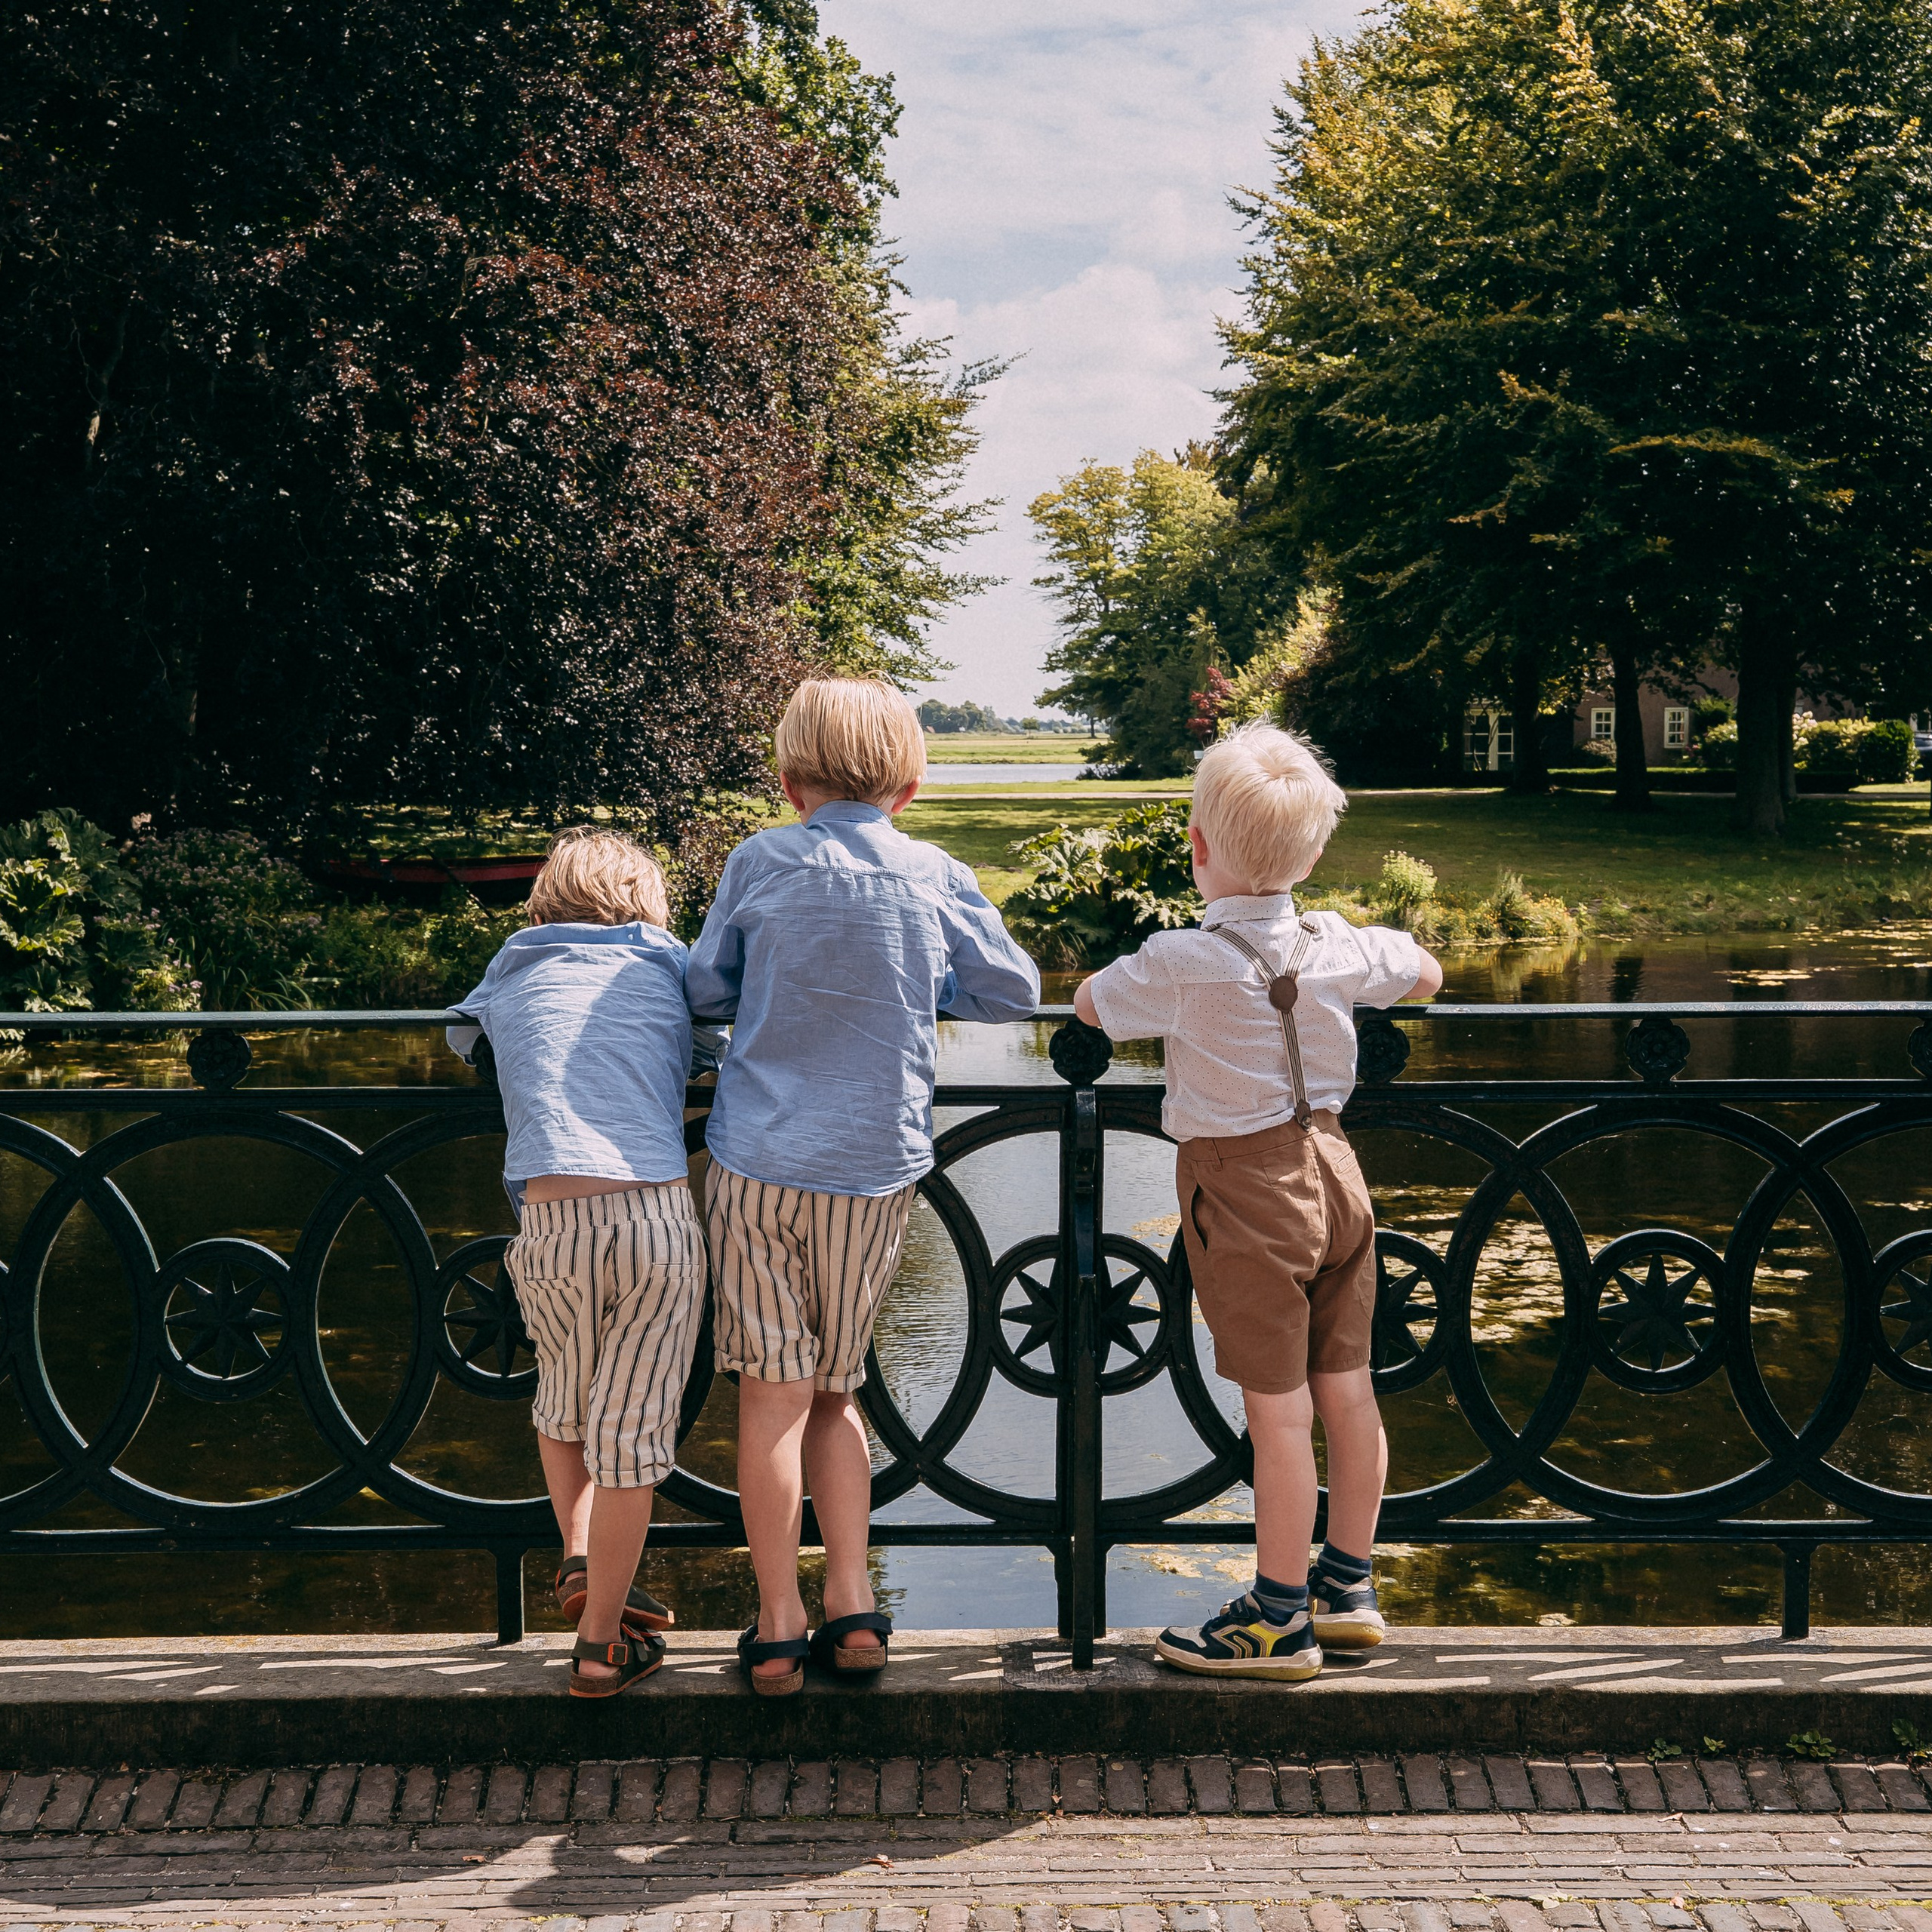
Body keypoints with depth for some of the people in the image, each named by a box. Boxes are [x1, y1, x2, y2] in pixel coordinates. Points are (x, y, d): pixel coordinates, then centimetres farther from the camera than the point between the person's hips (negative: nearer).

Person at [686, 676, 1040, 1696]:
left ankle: (779, 1626, 6)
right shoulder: (937, 879, -1)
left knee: (775, 1394, 3)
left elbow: (705, 989, 5)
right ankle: (853, 1605, 11)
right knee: (833, 1391, 16)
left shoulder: (760, 862, -3)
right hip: (878, 1171, 2)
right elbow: (1015, 991, 8)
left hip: (759, 1162, -1)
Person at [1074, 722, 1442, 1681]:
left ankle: (1279, 1618, 11)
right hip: (1330, 1165, 6)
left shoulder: (1182, 964, -17)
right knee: (1346, 1389, 13)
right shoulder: (1337, 946, -1)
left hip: (1243, 1188, -6)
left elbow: (1088, 1003, 0)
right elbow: (1425, 974, 18)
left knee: (1279, 1411, 0)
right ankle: (1346, 1586, 27)